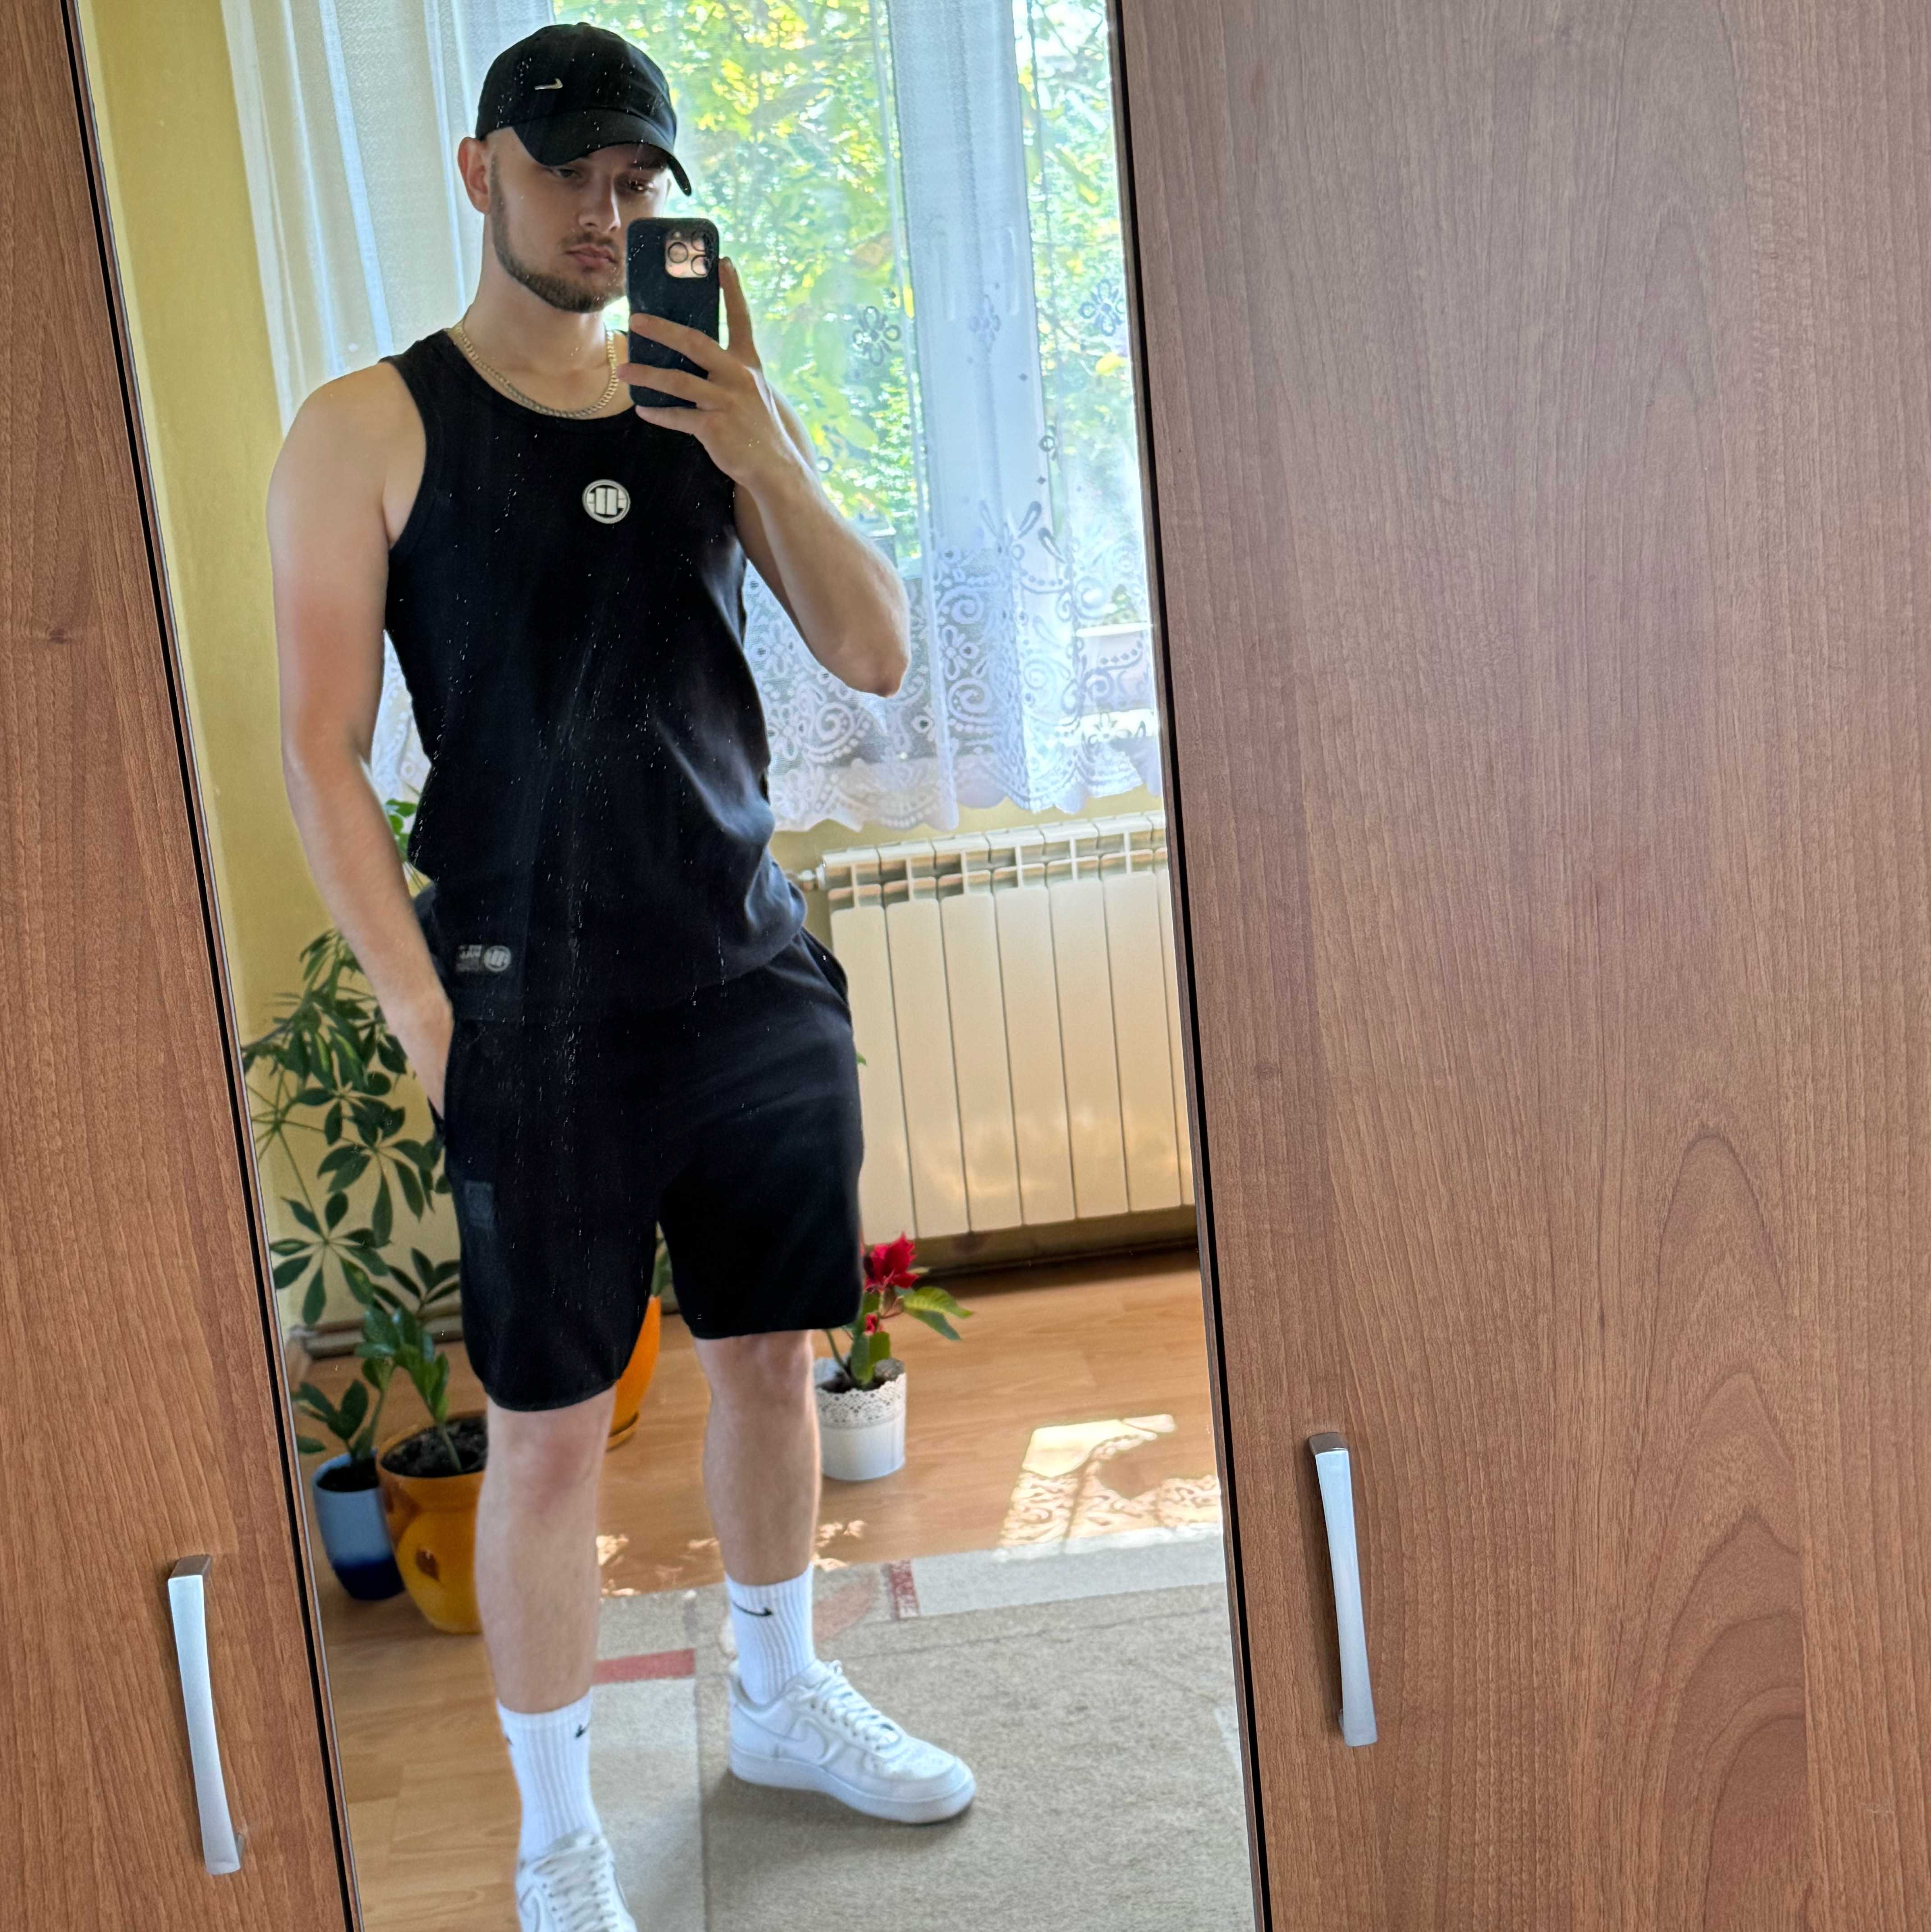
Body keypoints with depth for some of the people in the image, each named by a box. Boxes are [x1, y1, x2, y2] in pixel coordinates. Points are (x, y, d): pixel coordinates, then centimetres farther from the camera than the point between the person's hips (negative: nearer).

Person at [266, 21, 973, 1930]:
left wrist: (756, 452, -12)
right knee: (548, 1428, 2)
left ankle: (783, 1697, 39)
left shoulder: (719, 403, 8)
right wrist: (425, 1014, -11)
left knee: (771, 1353, 16)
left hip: (757, 971, 4)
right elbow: (322, 752, -5)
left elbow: (873, 657, 2)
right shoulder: (372, 430, -2)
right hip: (538, 1004, -4)